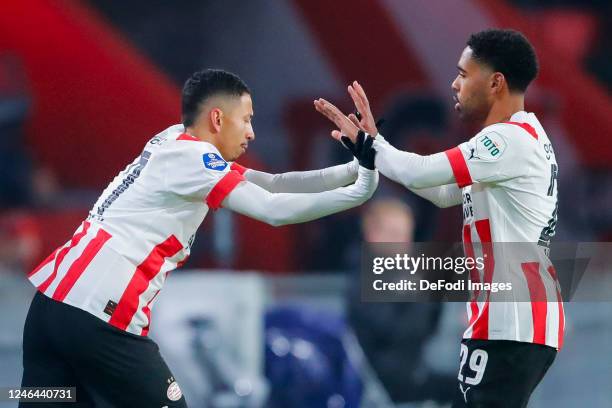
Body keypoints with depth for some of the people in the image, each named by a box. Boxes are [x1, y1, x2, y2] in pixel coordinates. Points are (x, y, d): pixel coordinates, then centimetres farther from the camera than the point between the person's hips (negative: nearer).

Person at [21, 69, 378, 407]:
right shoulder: (191, 156, -7)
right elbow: (273, 209, -13)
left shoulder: (175, 144, 19)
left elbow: (271, 184, 18)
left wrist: (355, 168, 12)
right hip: (99, 315, -9)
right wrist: (360, 189, -7)